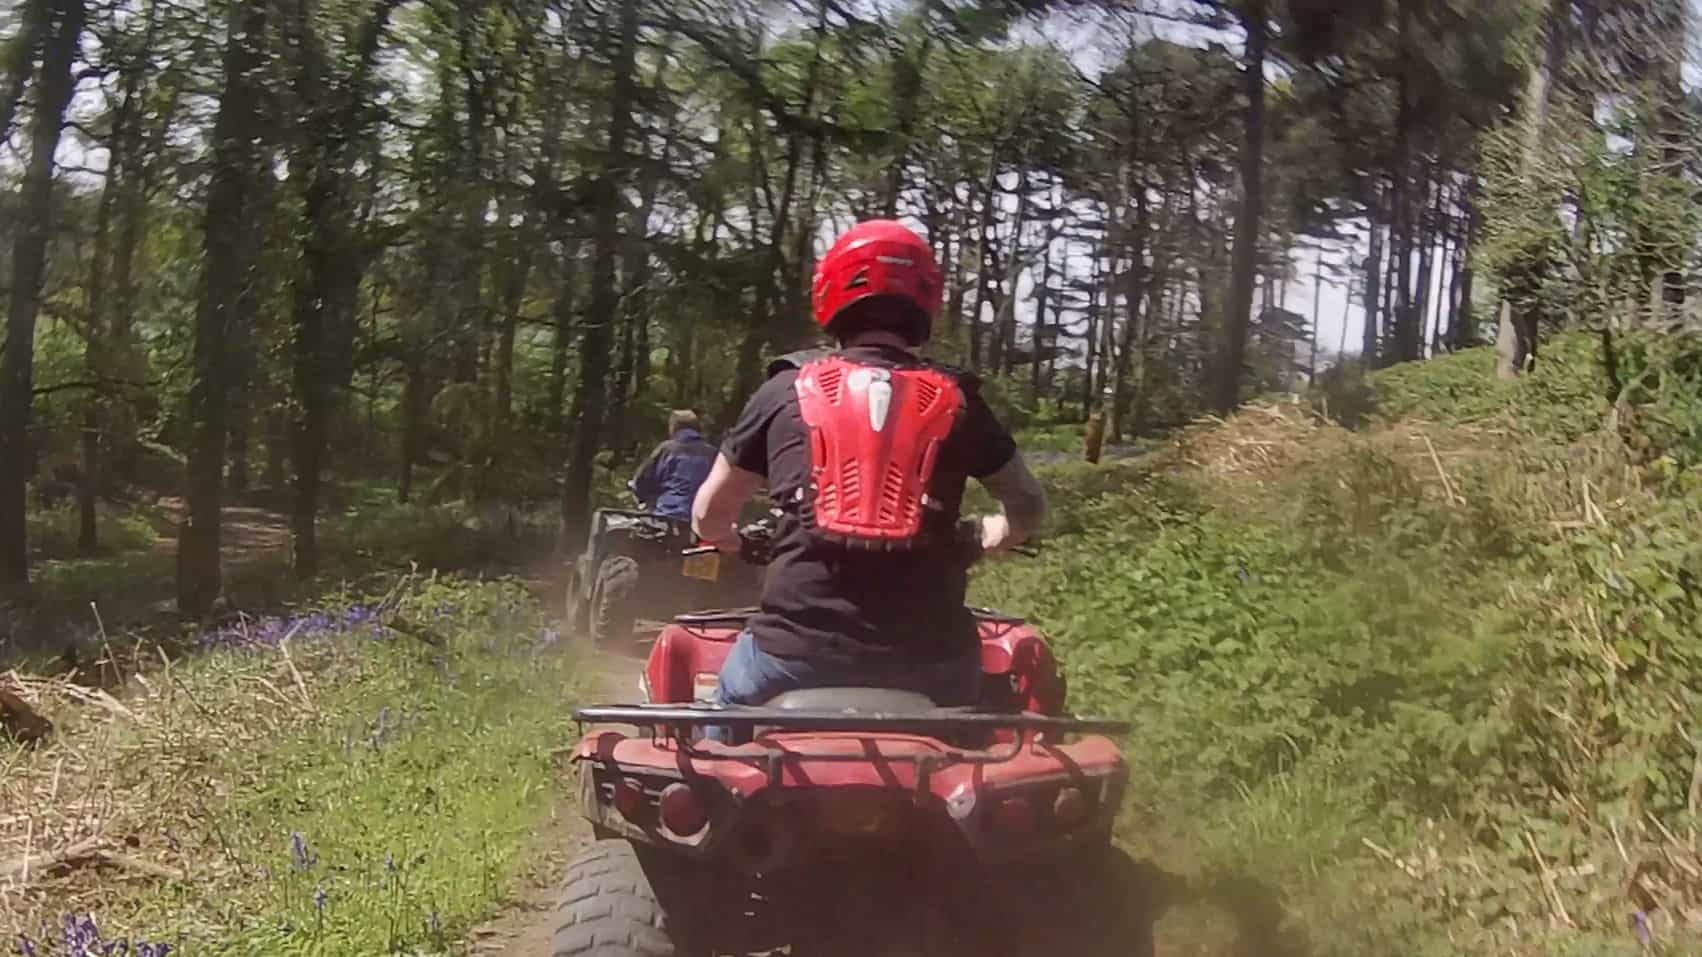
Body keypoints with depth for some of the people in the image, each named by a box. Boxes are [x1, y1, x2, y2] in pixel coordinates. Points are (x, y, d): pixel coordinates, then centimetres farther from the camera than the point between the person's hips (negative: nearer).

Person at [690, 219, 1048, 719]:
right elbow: (1028, 506, 21)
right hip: (928, 654, 1)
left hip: (798, 647, -1)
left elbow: (707, 516, 15)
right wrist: (980, 537, 42)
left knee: (726, 722, 28)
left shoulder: (785, 391, 6)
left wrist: (733, 542, 38)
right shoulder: (955, 399, 8)